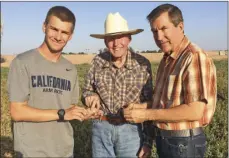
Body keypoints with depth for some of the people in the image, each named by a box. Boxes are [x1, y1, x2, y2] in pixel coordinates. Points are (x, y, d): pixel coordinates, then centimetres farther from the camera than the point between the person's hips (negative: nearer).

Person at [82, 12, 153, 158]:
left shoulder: (143, 64, -8)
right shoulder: (98, 61, -4)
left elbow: (150, 104, -4)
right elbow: (87, 91, 9)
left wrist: (148, 140, -3)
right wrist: (90, 96, -15)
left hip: (131, 130, -2)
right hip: (101, 128, 2)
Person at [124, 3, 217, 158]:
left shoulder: (195, 58, -21)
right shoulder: (167, 60, 8)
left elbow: (195, 111, -27)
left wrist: (146, 114, -23)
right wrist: (139, 107, 1)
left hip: (184, 143, -8)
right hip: (164, 138, 8)